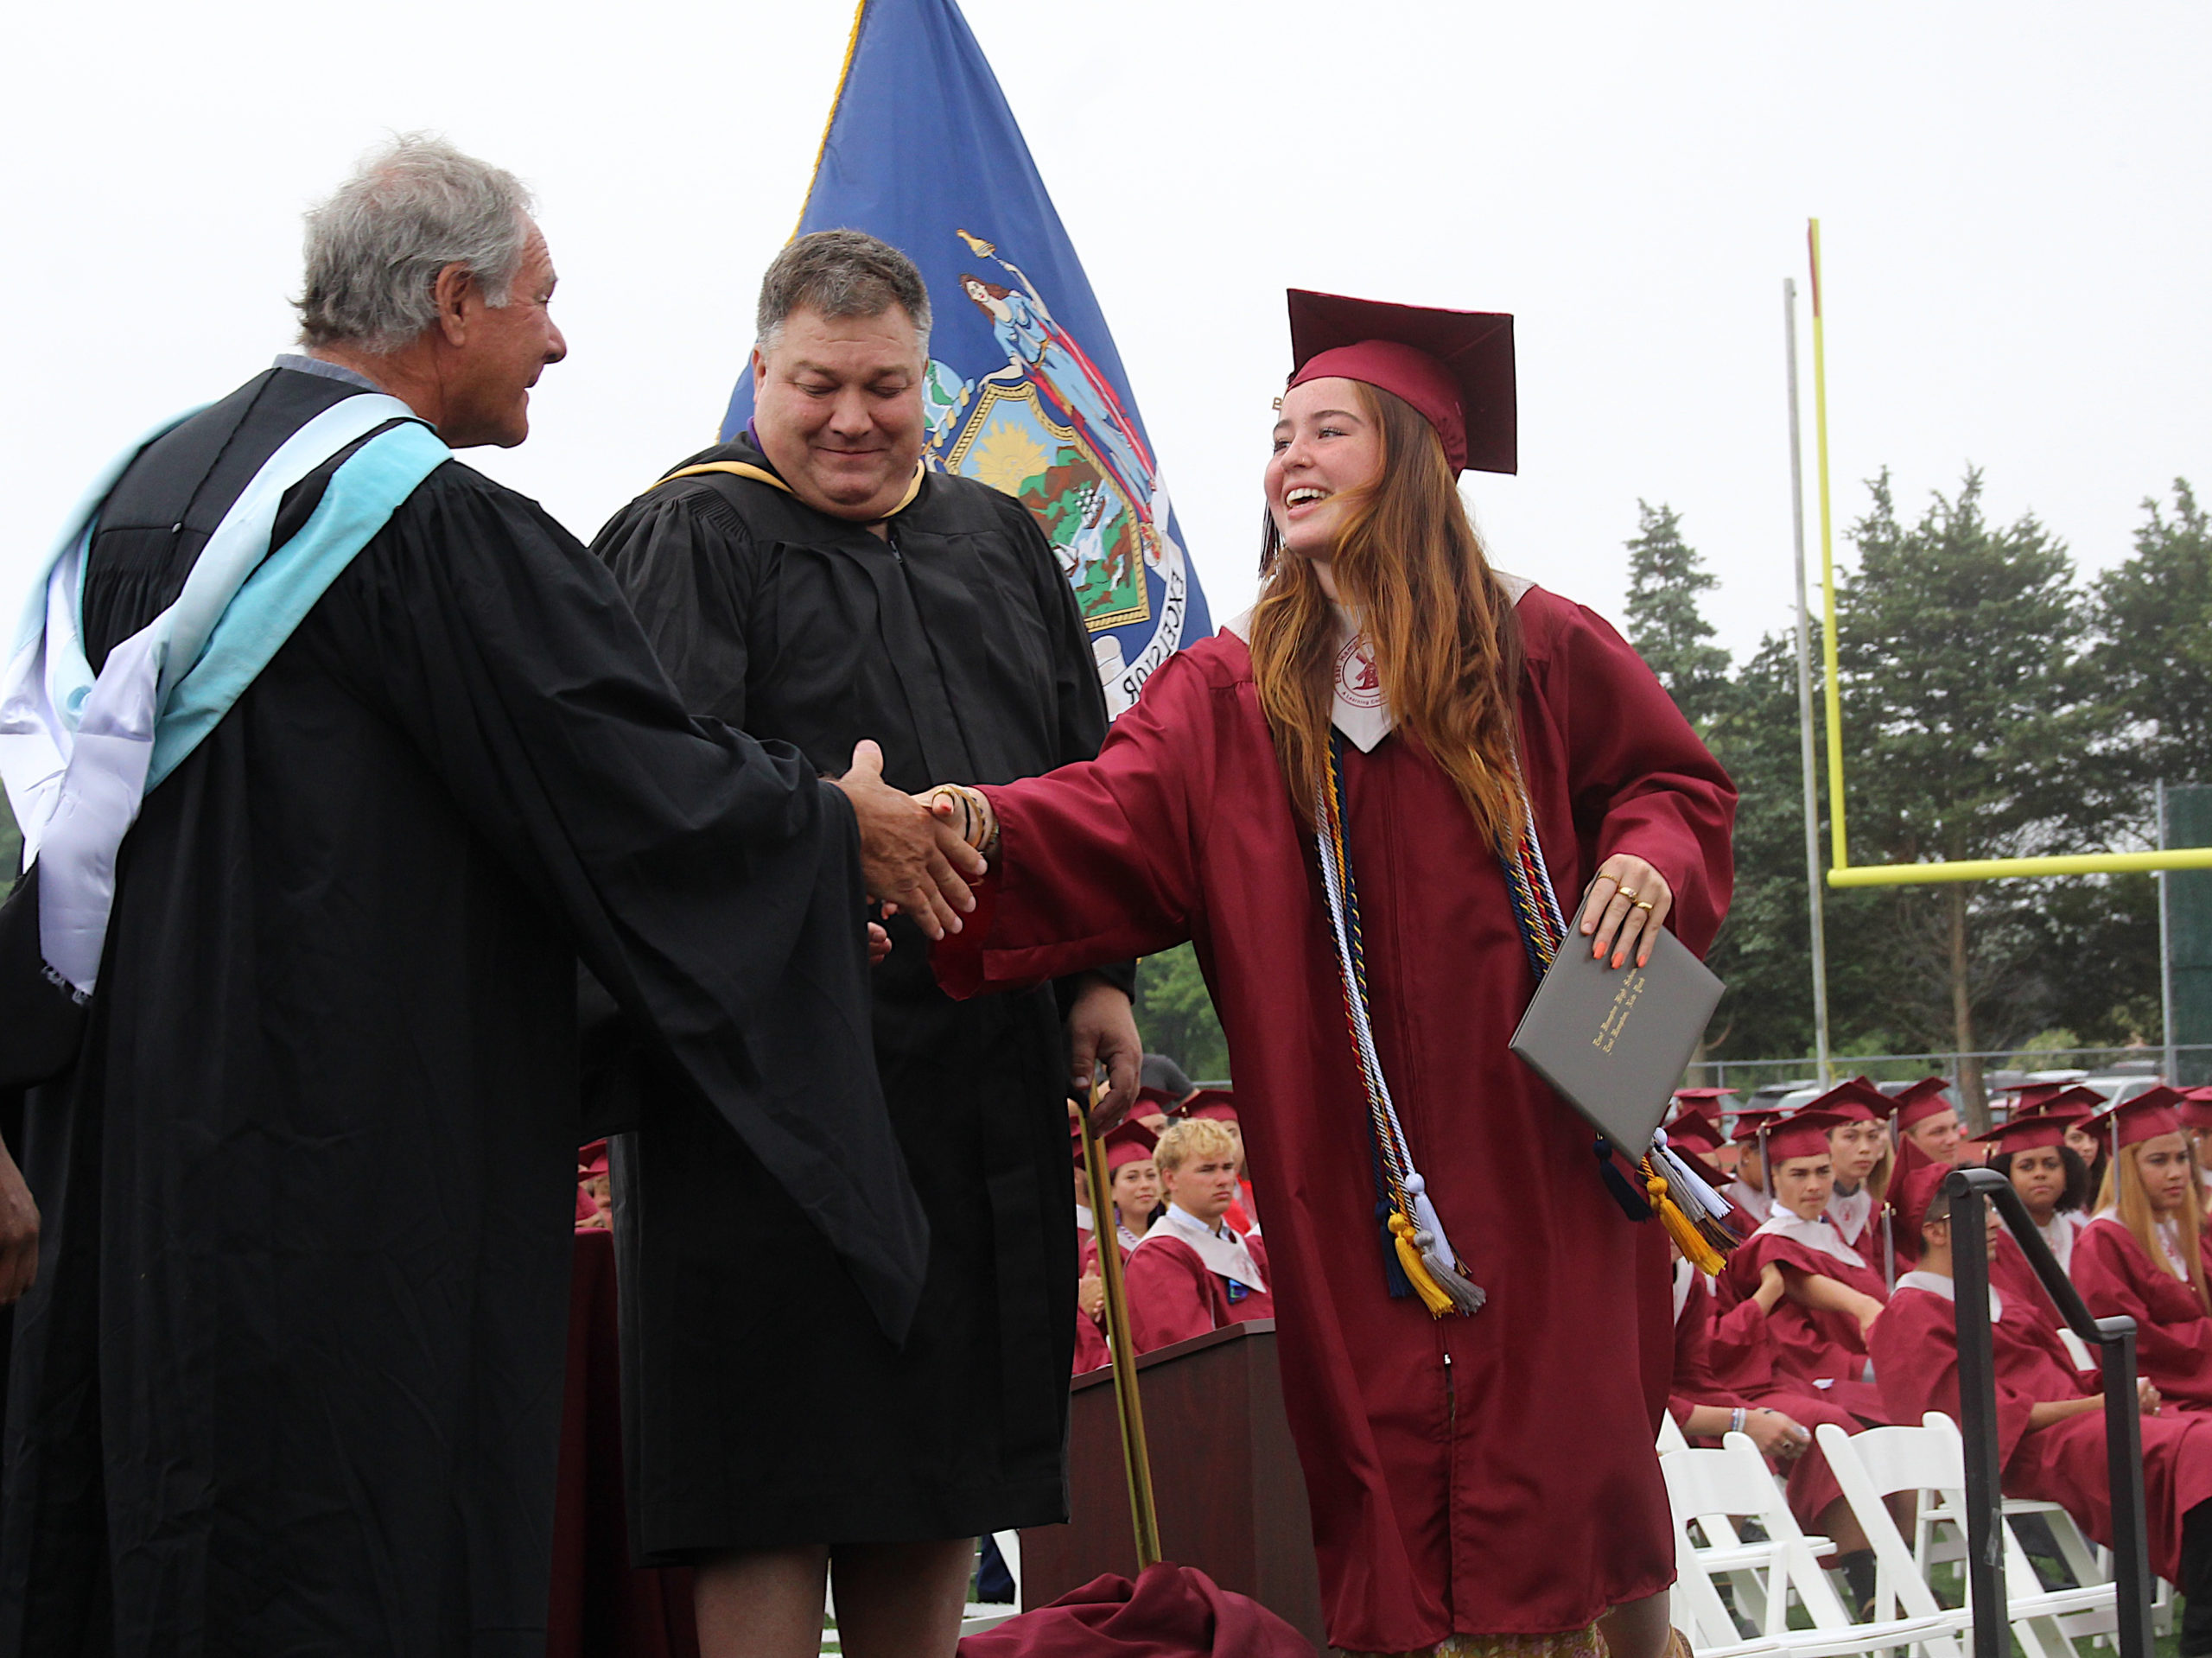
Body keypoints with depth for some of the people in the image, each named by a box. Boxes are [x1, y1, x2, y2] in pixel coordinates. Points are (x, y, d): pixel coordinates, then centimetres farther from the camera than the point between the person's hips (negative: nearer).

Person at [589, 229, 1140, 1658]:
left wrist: (1097, 973, 10)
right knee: (775, 1481, -4)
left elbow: (1084, 773, 19)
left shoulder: (996, 540, 16)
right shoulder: (696, 540, -4)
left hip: (980, 1076, 6)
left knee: (945, 1452, 13)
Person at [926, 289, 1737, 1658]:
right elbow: (1115, 824, -9)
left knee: (1571, 1435, -1)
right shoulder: (1227, 693, 5)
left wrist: (1653, 859, -8)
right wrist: (991, 827, -29)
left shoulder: (1541, 653, 3)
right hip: (1350, 1169, 1)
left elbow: (1680, 783, 13)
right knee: (1391, 1441, 2)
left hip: (1539, 1136, -1)